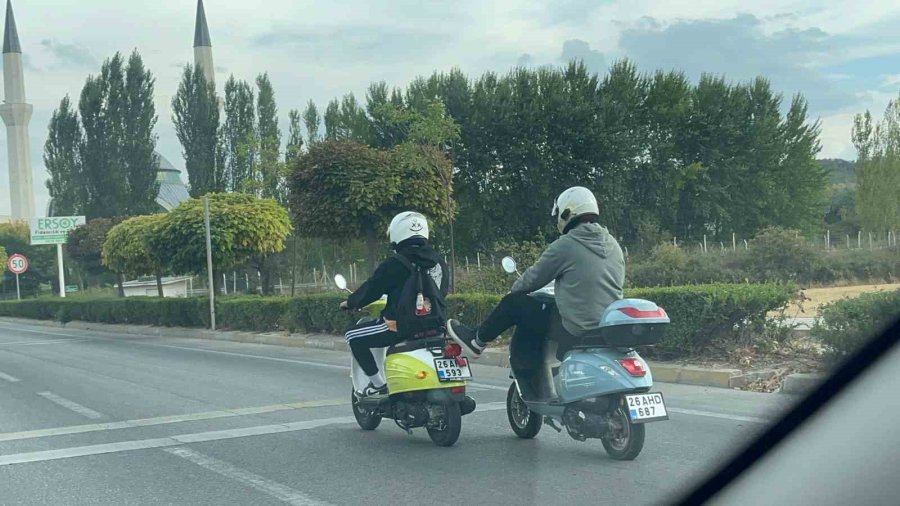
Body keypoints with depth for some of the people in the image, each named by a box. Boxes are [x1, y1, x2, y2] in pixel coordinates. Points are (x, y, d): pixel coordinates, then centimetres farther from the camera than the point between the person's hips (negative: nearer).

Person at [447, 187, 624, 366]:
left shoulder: (564, 245, -11)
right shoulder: (613, 245, 9)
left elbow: (533, 278, 0)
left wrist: (514, 290, 21)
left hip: (577, 331, -7)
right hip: (610, 330, 7)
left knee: (513, 303, 10)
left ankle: (476, 340, 26)